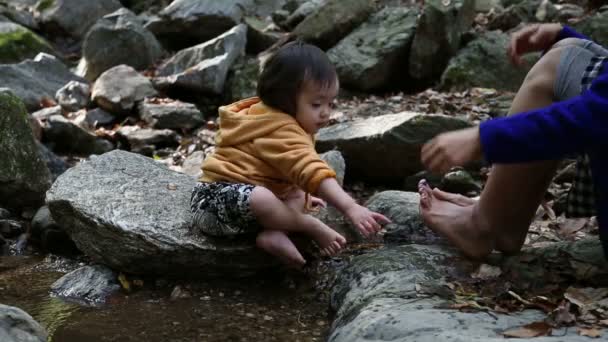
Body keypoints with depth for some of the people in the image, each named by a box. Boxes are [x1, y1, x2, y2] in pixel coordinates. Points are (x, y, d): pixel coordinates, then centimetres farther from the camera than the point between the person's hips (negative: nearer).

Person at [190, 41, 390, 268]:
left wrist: (303, 199, 26)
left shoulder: (275, 119, 12)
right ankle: (313, 228, -17)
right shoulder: (283, 132, -22)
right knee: (259, 198, -41)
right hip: (219, 200, -11)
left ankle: (275, 234, -16)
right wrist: (351, 209, -43)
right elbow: (314, 173, -37)